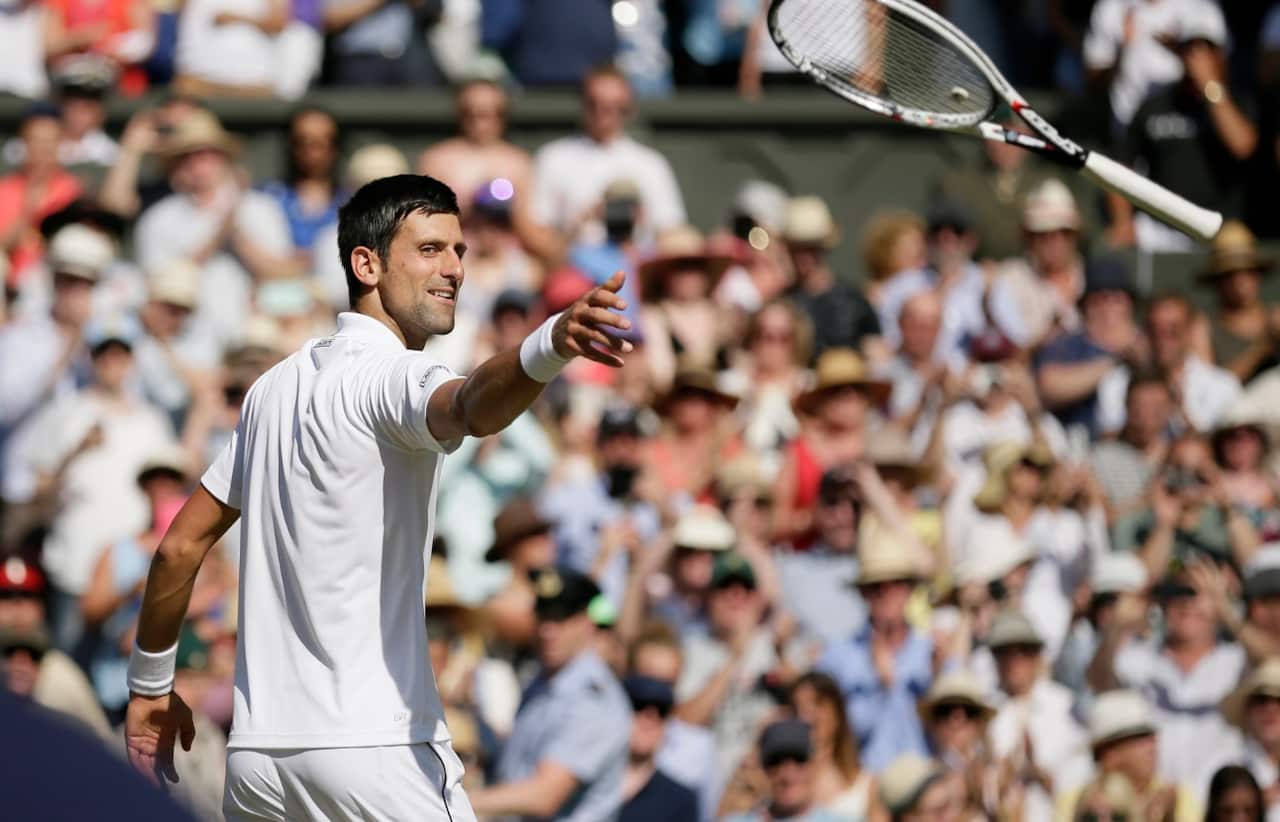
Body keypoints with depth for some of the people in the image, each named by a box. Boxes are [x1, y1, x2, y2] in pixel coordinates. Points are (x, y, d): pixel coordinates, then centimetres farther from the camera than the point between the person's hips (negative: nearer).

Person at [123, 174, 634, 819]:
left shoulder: (274, 389, 15)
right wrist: (553, 345, -53)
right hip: (376, 750, -8)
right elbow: (471, 407, -34)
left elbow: (180, 547, 21)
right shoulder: (392, 377, -9)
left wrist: (151, 683, 31)